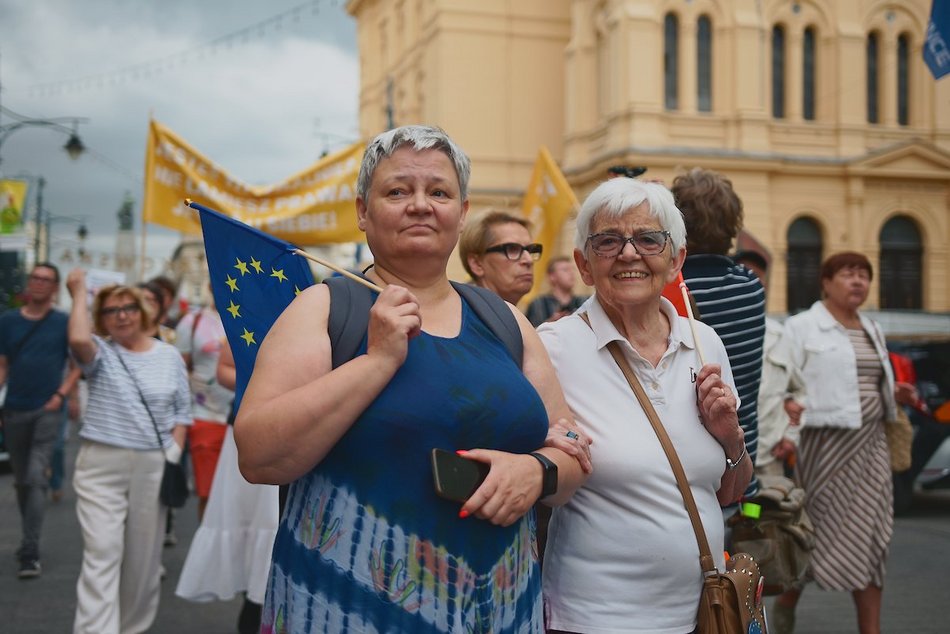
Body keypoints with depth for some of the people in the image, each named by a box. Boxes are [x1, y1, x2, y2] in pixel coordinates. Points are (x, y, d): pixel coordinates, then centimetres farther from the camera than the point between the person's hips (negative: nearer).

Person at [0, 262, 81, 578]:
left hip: (48, 410, -3)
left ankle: (30, 553, -14)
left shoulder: (64, 323, 0)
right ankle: (29, 539, 31)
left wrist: (60, 394, -9)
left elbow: (77, 365, 4)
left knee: (36, 476, -14)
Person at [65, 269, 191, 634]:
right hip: (101, 466, -3)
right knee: (101, 553, -10)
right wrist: (79, 293, -11)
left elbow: (182, 411, 11)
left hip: (154, 467, 3)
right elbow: (78, 340, -25)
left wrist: (174, 456, 0)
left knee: (143, 556, 10)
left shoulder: (169, 356, 9)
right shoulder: (100, 352, 0)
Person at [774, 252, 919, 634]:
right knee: (825, 530, -1)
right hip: (826, 441, -6)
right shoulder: (801, 327, -3)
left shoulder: (872, 330, 17)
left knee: (871, 535, 3)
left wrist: (895, 395, 6)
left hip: (870, 442, 6)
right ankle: (786, 603, 22)